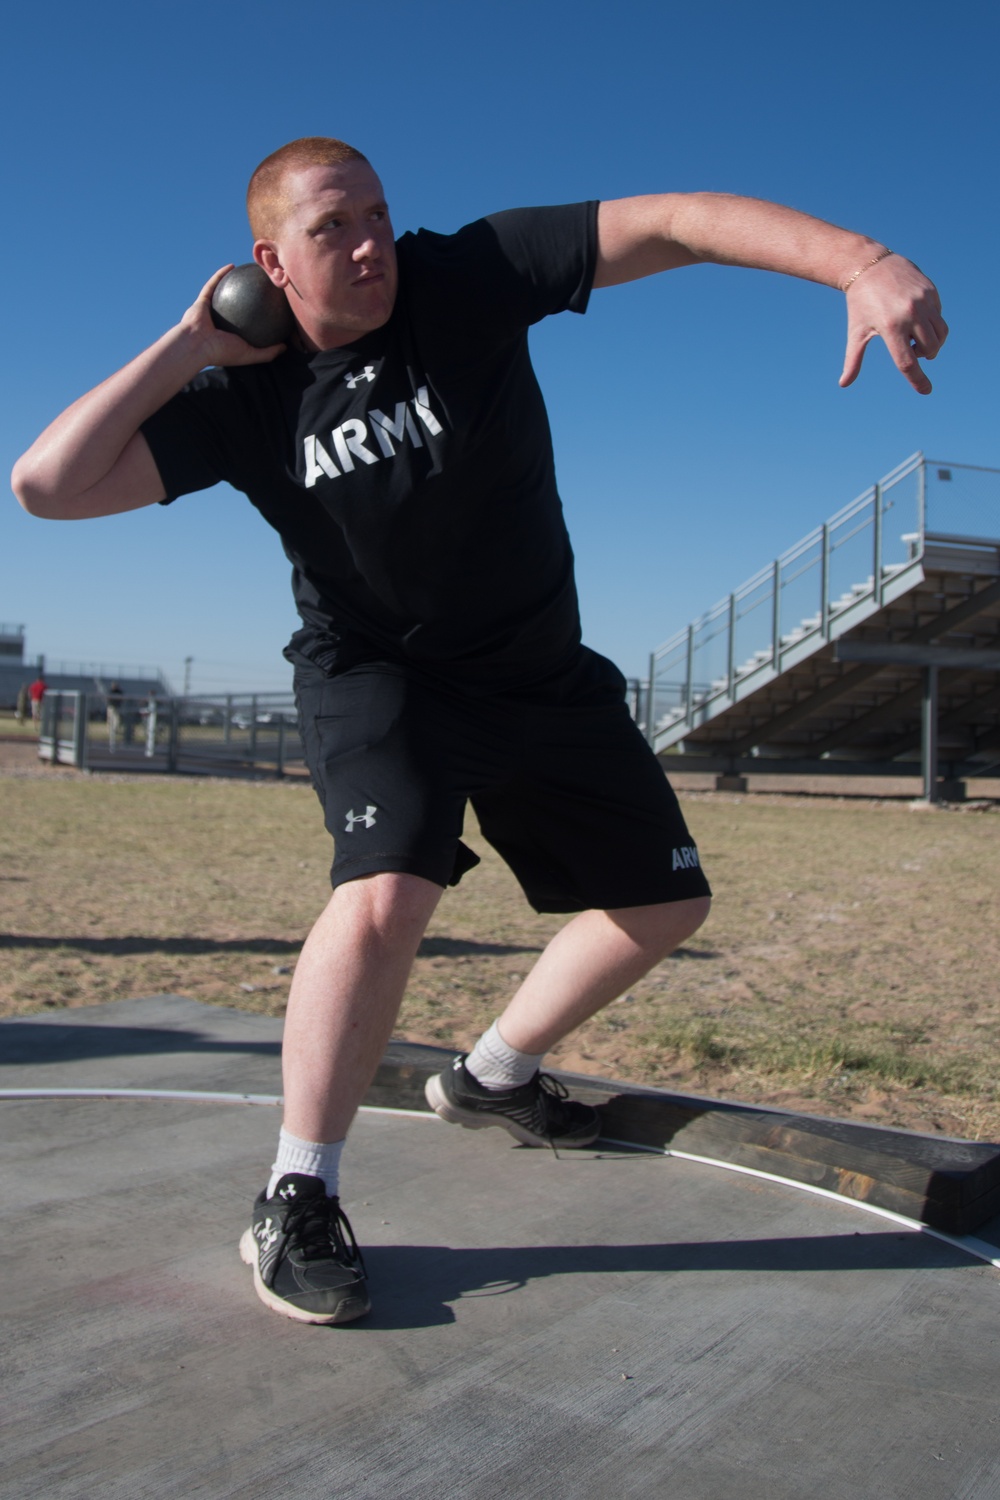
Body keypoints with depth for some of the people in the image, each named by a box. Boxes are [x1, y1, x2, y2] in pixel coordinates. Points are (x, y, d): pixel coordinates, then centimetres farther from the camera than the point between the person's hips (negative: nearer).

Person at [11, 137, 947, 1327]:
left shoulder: (468, 281, -15)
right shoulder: (249, 396, -13)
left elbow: (673, 222, -23)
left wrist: (862, 263, -37)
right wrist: (191, 342, -21)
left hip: (540, 675, 4)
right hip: (375, 680, -3)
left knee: (665, 899, 10)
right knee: (388, 887, -31)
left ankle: (494, 1075, 30)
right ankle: (294, 1203, -12)